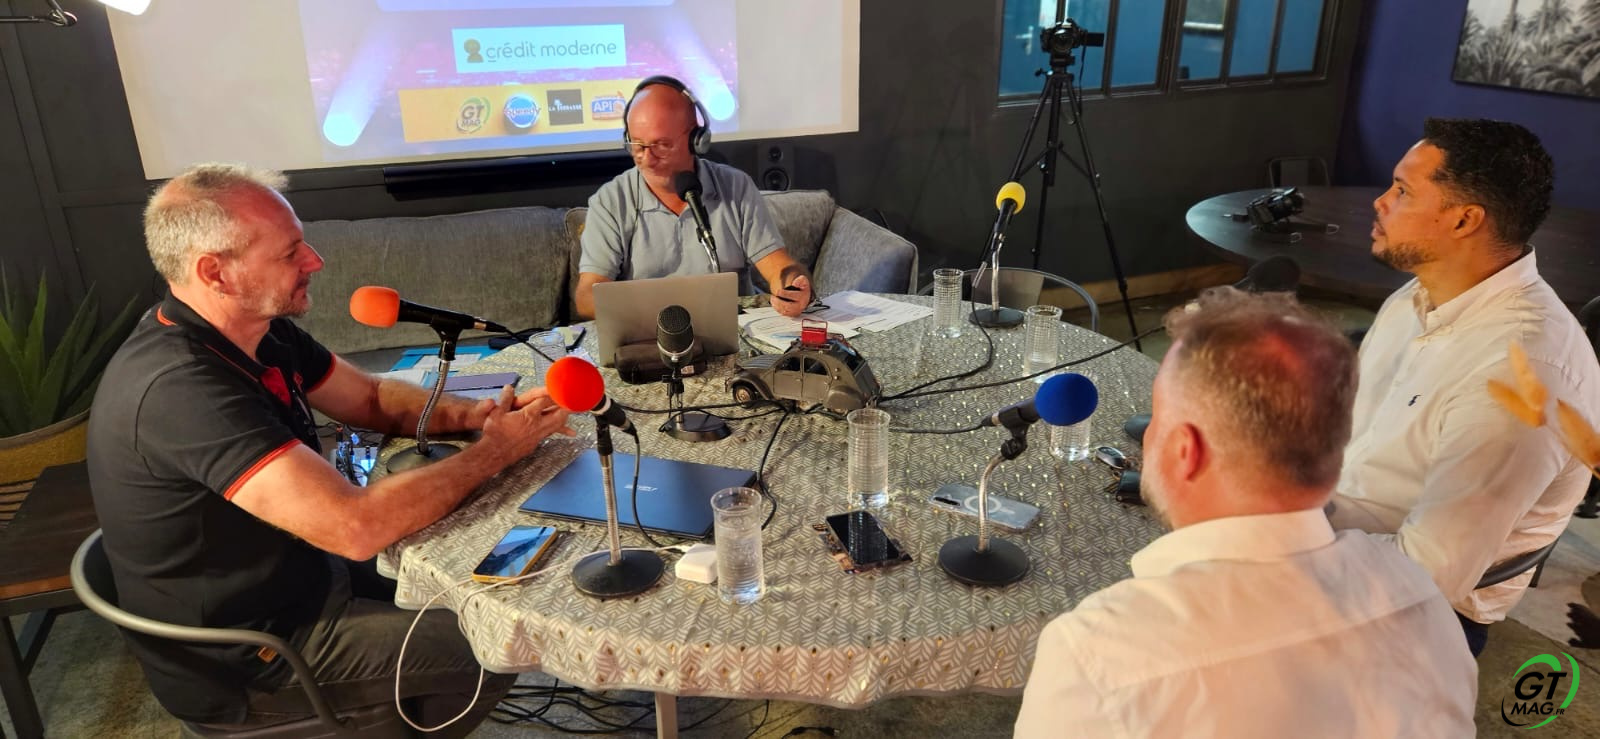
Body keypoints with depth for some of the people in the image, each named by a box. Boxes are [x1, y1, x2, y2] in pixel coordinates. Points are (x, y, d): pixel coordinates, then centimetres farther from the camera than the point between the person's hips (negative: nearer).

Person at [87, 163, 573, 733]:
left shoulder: (261, 330, -5)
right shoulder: (180, 386, -34)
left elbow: (372, 398, 8)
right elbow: (356, 527, -39)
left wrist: (476, 414, -12)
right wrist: (494, 452, -25)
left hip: (296, 574, 9)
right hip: (243, 663, -9)